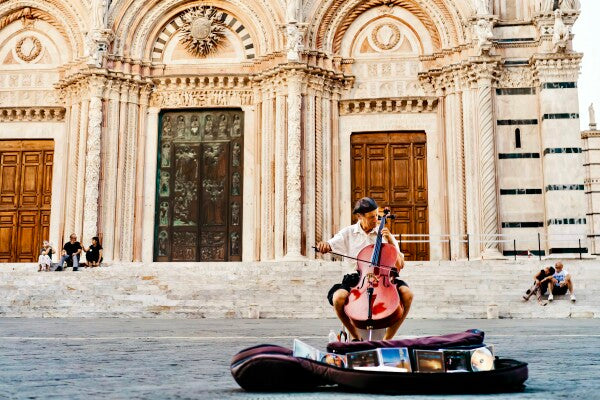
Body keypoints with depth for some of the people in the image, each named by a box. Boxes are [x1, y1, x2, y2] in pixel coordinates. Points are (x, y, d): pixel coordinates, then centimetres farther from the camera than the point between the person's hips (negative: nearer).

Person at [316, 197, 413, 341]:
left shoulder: (384, 234, 13)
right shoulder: (348, 232, 11)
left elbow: (400, 265, 9)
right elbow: (329, 245, 0)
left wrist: (391, 241, -3)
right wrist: (323, 245, -24)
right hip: (355, 279, -1)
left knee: (407, 294, -26)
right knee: (338, 298, -33)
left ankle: (387, 339, -11)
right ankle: (356, 338, -6)